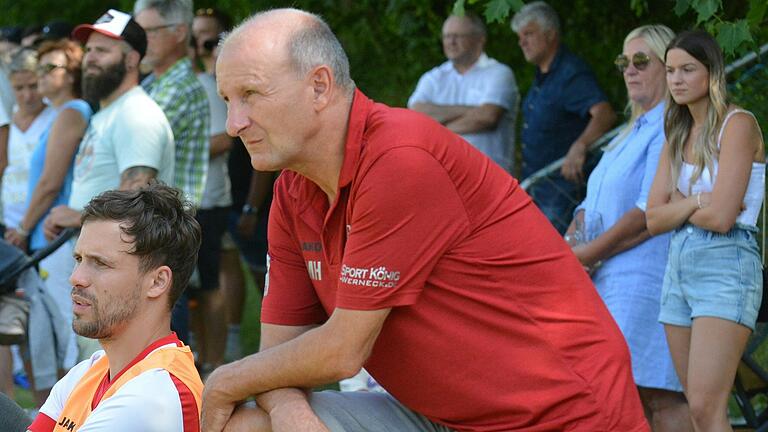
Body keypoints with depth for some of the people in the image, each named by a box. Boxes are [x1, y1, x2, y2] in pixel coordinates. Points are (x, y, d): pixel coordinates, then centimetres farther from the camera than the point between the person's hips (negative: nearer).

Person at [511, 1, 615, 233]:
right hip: (536, 186, 10)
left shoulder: (571, 74, -20)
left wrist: (579, 147, -53)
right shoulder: (542, 76, 12)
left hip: (563, 186, -10)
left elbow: (604, 114, -35)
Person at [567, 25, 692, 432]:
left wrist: (586, 255, -13)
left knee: (658, 396, -15)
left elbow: (650, 213, -17)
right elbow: (593, 205, 24)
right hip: (608, 280, 10)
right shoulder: (630, 135, 24)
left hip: (647, 278, -10)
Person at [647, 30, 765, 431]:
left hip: (726, 267, -8)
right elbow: (653, 220, 7)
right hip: (678, 265, 8)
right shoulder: (677, 136, 15)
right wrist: (696, 202, -9)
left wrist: (677, 206, 1)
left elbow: (721, 217, -16)